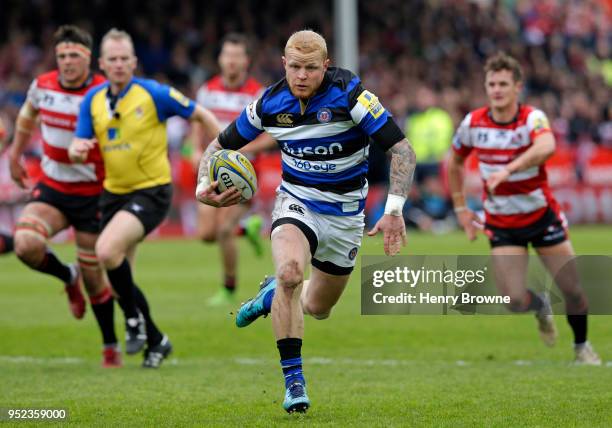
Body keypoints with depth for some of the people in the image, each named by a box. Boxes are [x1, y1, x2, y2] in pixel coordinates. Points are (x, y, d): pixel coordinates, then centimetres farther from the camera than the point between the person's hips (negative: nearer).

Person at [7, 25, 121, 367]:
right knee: (26, 244, -23)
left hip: (93, 194, -3)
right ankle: (68, 278, 11)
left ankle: (111, 346, 24)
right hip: (52, 189, 4)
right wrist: (15, 155, 23)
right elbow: (28, 115, 21)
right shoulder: (42, 86, -2)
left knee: (93, 276, 2)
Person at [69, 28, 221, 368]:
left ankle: (134, 318, -4)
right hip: (114, 192, 6)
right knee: (119, 275, 9)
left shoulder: (154, 94, -13)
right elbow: (77, 148, 0)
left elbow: (202, 116, -4)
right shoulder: (93, 101, 1)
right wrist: (77, 149, -24)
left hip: (151, 191, -6)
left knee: (107, 251, -28)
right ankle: (155, 340, 29)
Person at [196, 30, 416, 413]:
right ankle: (293, 379, -22)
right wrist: (204, 186, -15)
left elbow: (402, 148, -22)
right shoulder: (270, 104, -11)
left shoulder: (350, 95, -22)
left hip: (345, 213, 0)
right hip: (296, 202, 0)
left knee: (317, 309, 12)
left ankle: (275, 294, 49)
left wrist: (395, 210, -32)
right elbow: (221, 145, 4)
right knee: (290, 270, -31)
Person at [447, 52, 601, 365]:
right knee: (515, 300, -12)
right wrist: (460, 208, 9)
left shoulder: (533, 118, -19)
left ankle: (582, 346, 28)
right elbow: (455, 163, 13)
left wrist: (508, 170, -58)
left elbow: (546, 147, -44)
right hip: (501, 224, 2)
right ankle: (541, 307, 26)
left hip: (542, 216, -2)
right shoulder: (472, 124, -7)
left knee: (573, 291, -2)